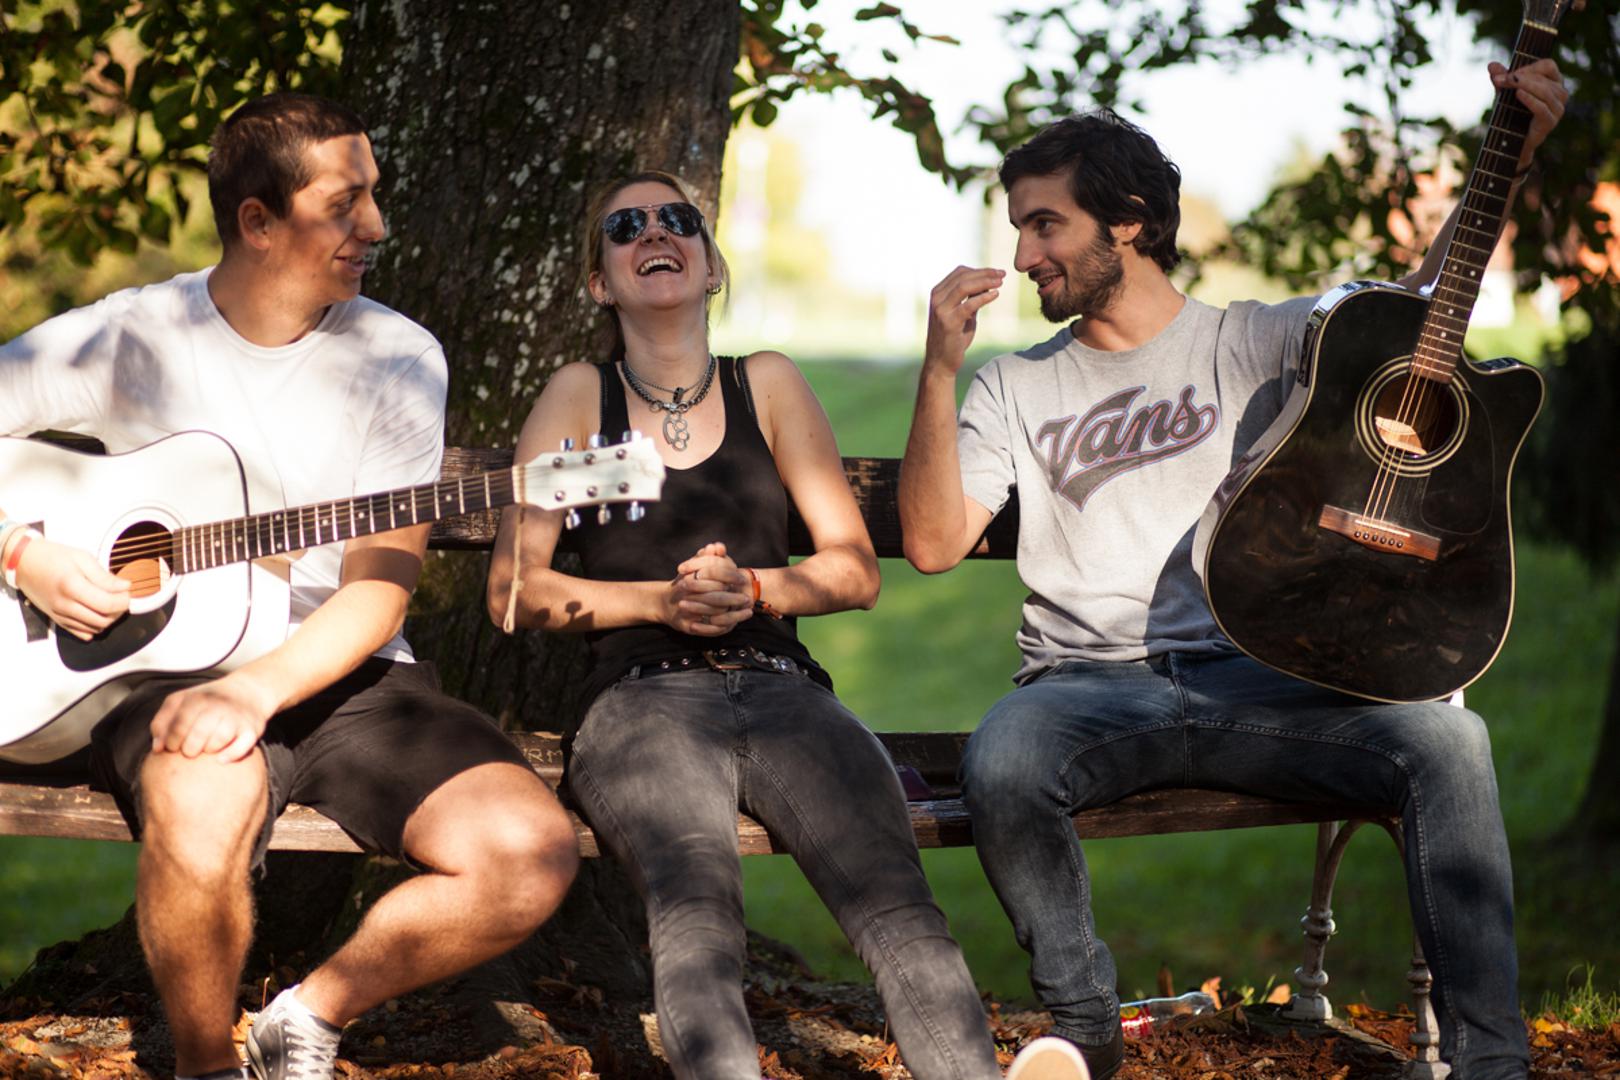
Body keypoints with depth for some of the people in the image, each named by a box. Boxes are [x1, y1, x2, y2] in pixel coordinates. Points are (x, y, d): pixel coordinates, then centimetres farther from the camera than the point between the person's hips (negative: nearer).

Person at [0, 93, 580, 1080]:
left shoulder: (396, 359, 1)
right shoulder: (125, 339, -1)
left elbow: (378, 590, -6)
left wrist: (257, 691, -23)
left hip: (343, 677, 3)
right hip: (169, 667, -2)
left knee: (534, 853, -22)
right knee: (202, 807, -39)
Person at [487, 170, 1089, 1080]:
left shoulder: (768, 385, 21)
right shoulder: (580, 395, 17)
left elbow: (856, 570, 16)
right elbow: (513, 589, 10)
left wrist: (751, 588, -4)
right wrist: (663, 600, -4)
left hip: (783, 689, 2)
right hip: (644, 696, -2)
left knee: (895, 898, -30)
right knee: (697, 909, -37)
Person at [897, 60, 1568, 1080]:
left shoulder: (1254, 341, 13)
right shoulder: (1016, 388, 16)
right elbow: (933, 543, 6)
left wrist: (1509, 160, -12)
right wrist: (939, 372, -4)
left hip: (1256, 681, 0)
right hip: (1090, 685, 0)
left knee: (1446, 737, -27)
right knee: (1002, 762, -36)